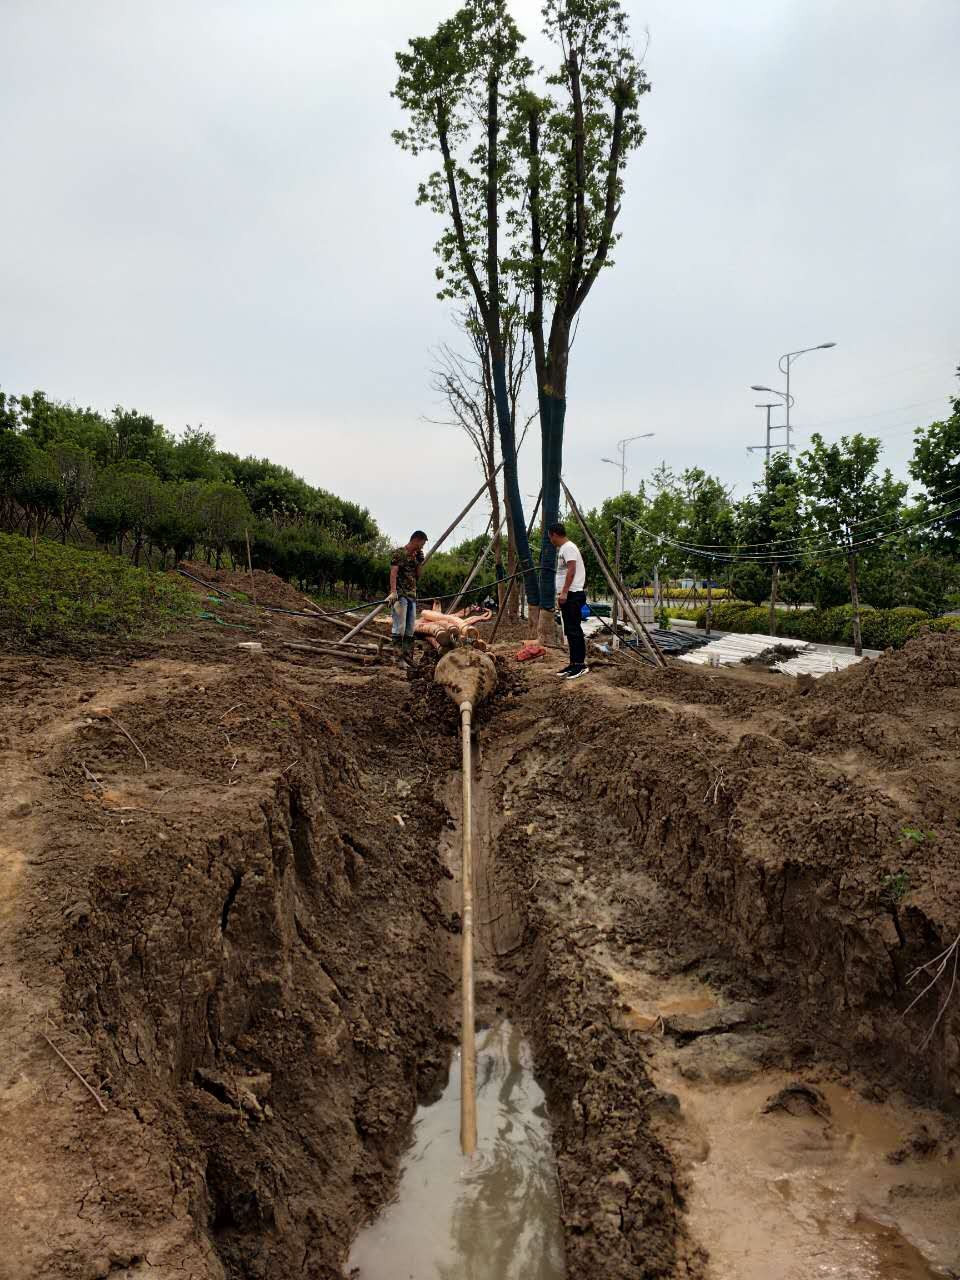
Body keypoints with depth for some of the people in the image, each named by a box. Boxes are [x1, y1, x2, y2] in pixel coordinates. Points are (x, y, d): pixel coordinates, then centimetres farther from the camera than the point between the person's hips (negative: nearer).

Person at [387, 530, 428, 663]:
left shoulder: (415, 556, 18)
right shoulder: (398, 553, -5)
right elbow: (393, 572, -16)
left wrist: (419, 563, 7)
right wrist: (393, 591, -27)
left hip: (412, 595, 8)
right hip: (400, 594, -8)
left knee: (410, 628, 7)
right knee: (399, 627, -12)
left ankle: (408, 657, 11)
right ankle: (398, 657, -13)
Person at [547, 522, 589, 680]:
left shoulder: (568, 547, -10)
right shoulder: (562, 548, 21)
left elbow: (571, 570, -19)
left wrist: (564, 592, -23)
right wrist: (561, 594, 21)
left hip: (572, 595, -10)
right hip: (567, 595, 10)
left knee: (574, 630, -11)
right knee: (570, 631, 10)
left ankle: (580, 664, -12)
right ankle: (574, 663, 12)